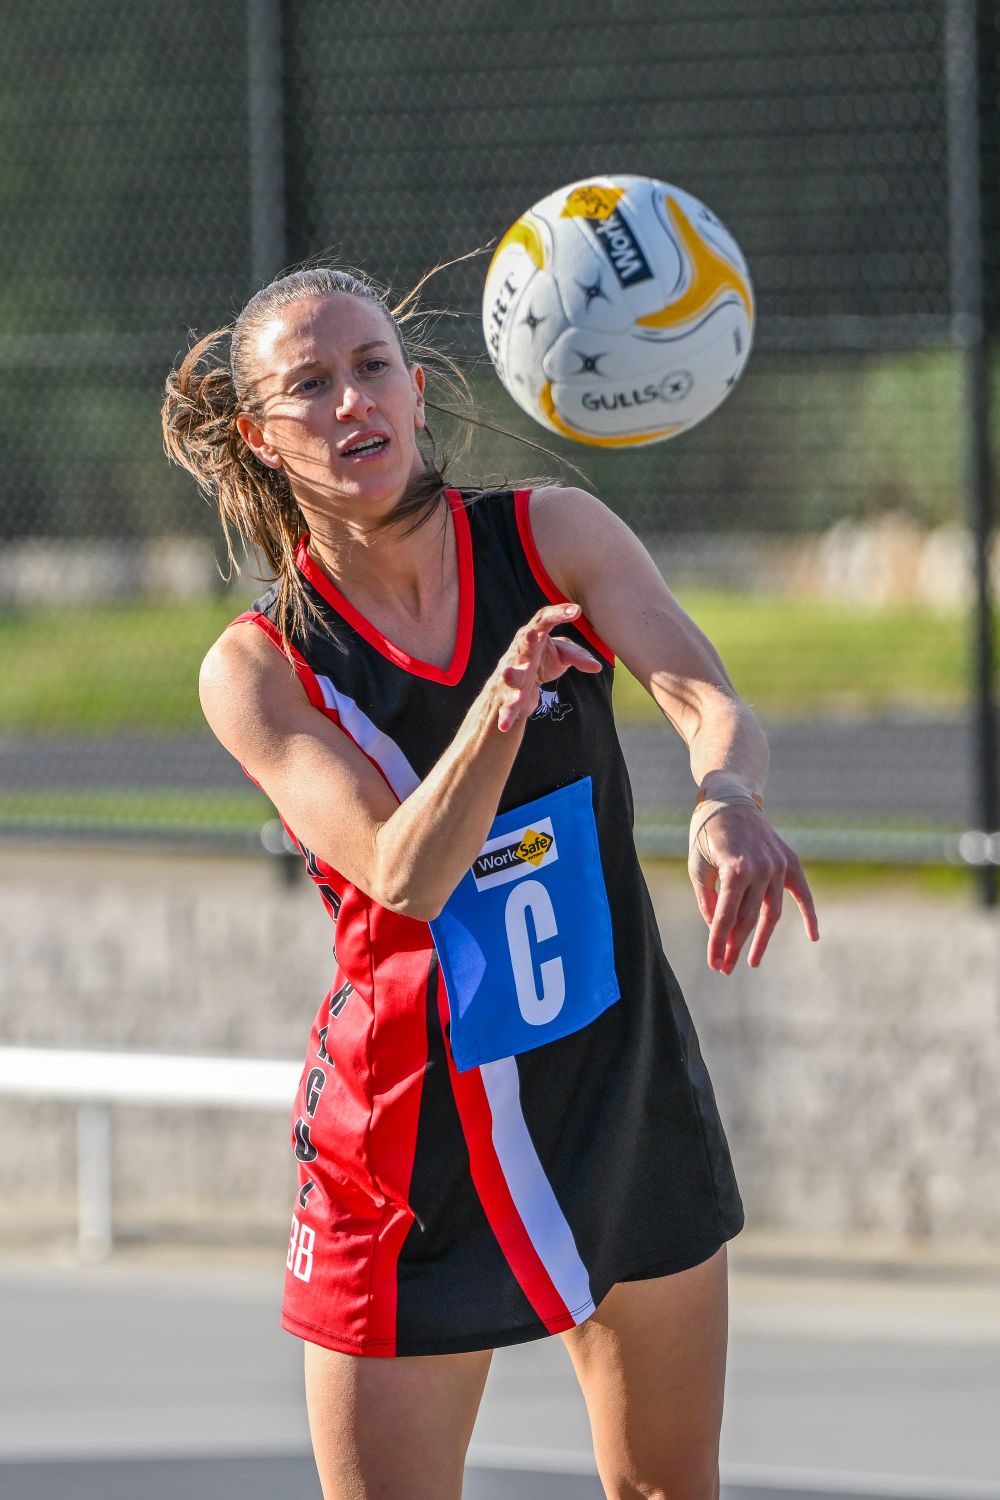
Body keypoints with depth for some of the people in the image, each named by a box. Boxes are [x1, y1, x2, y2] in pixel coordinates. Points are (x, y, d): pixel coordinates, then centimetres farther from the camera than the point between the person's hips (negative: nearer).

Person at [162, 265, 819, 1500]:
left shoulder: (554, 538, -7)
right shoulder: (256, 668, -13)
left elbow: (706, 699, -22)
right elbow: (403, 874, -25)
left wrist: (728, 797, -46)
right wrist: (498, 710, -44)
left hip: (628, 1098, 3)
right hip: (414, 1151, -3)